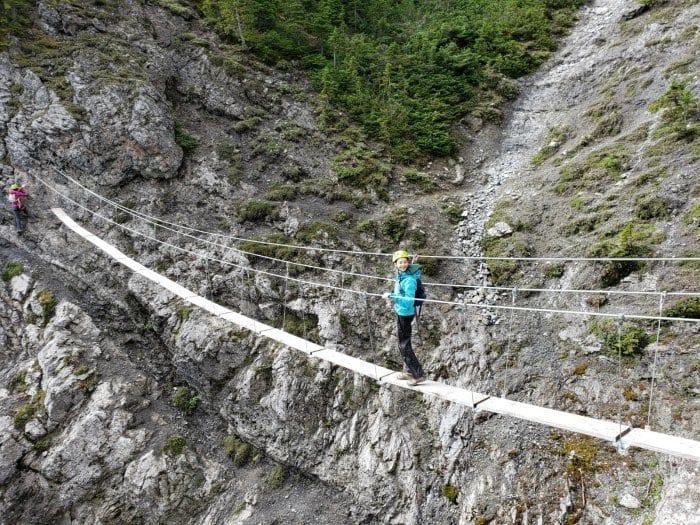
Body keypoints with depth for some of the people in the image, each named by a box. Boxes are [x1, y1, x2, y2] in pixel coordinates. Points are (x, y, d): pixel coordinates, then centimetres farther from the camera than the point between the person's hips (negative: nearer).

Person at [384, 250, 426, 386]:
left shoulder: (409, 280, -25)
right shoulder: (399, 275, 1)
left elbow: (409, 301, -30)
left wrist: (391, 296, -32)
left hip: (406, 313, -9)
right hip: (400, 312, 9)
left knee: (404, 345, -3)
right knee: (402, 343, 19)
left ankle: (419, 374, 6)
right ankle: (408, 370, 33)